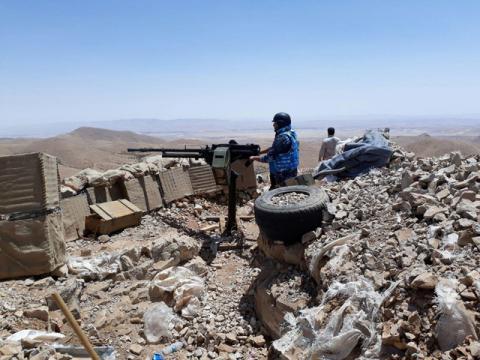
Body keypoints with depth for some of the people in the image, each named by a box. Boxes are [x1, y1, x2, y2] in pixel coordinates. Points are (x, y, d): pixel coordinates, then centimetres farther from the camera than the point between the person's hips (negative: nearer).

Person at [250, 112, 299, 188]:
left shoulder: (283, 138, -22)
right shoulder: (290, 133, 9)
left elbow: (270, 157, -20)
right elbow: (274, 148, 18)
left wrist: (254, 158, -7)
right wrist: (260, 152, 13)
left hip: (284, 176, -10)